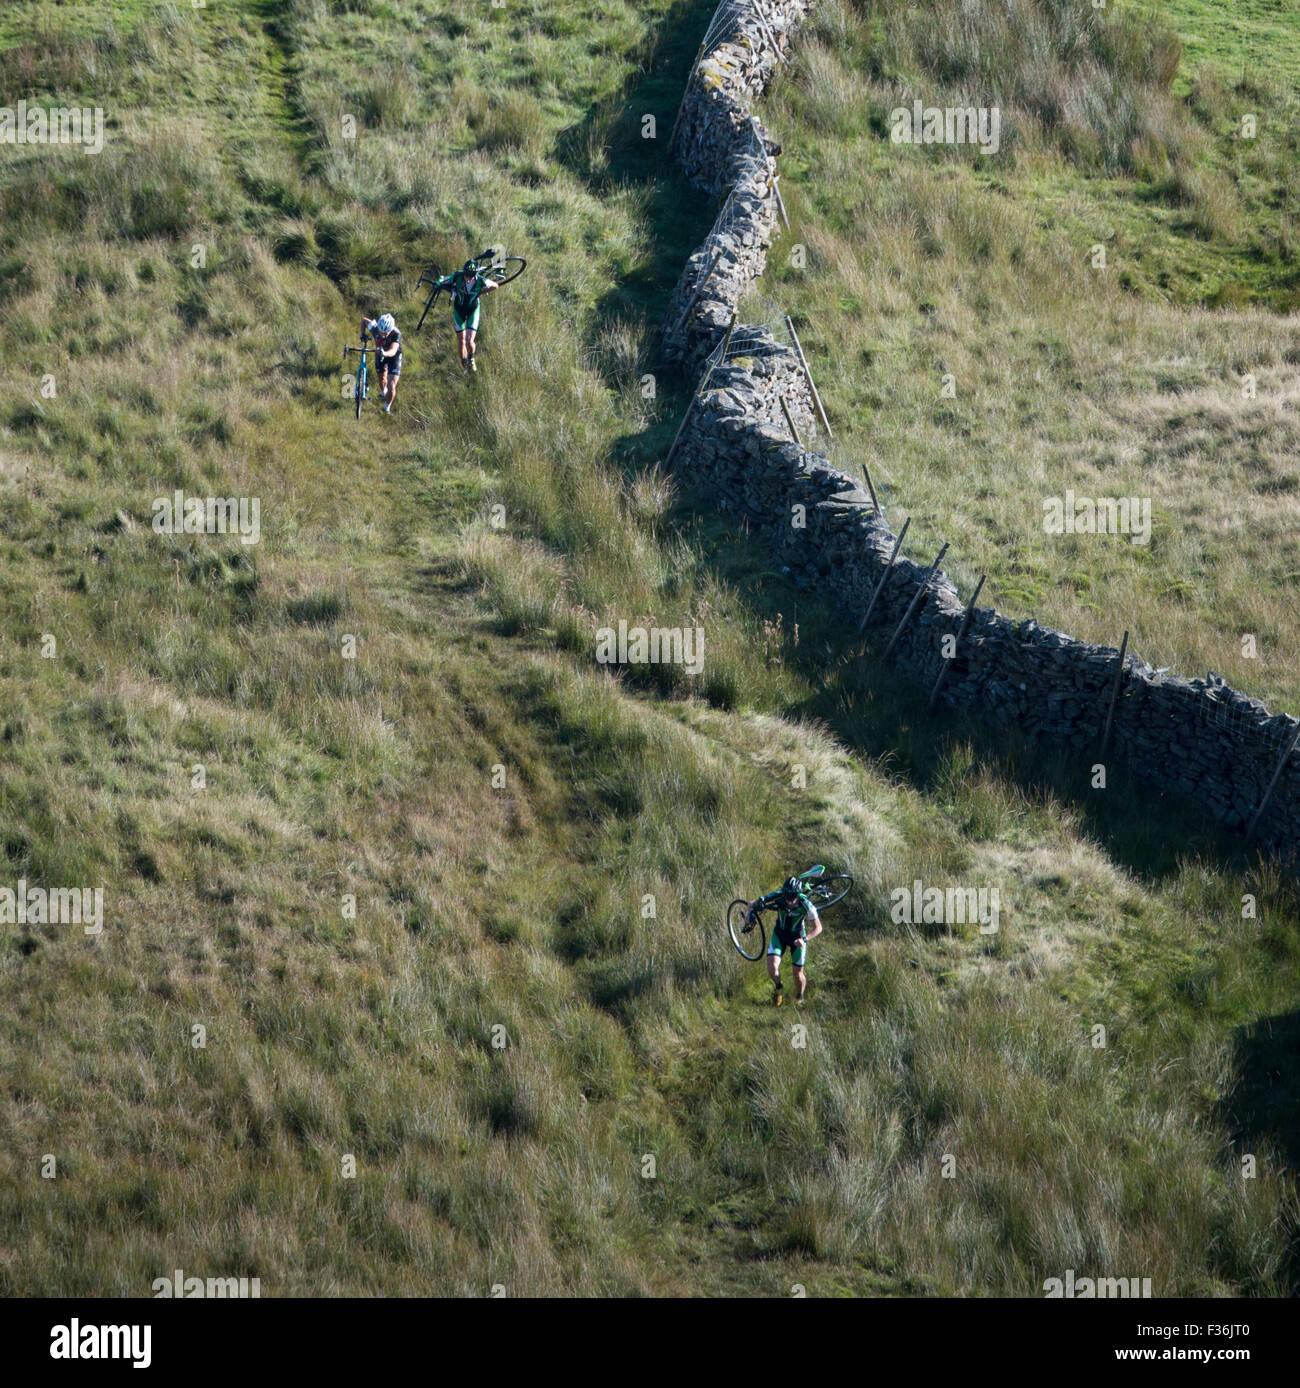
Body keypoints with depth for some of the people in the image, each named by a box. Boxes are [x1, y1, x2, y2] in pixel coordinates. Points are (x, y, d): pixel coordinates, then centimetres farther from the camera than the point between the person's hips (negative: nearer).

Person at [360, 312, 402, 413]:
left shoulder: (396, 334, -39)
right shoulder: (374, 328, -30)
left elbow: (393, 351, -52)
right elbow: (364, 320, -8)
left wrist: (384, 353, -72)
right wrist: (363, 334, -20)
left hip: (393, 356, -3)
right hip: (380, 355, 3)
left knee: (391, 387, -10)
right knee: (382, 379, 23)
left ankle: (387, 407, 17)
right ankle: (383, 392, 58)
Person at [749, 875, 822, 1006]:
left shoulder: (806, 905, -31)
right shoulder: (777, 896, -27)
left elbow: (818, 928, -20)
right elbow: (752, 905, -16)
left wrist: (804, 939, -37)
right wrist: (754, 906, -40)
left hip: (797, 937, -1)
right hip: (780, 934, 1)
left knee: (798, 975, 2)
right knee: (772, 968, -17)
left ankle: (799, 998, 35)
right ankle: (778, 986, 17)